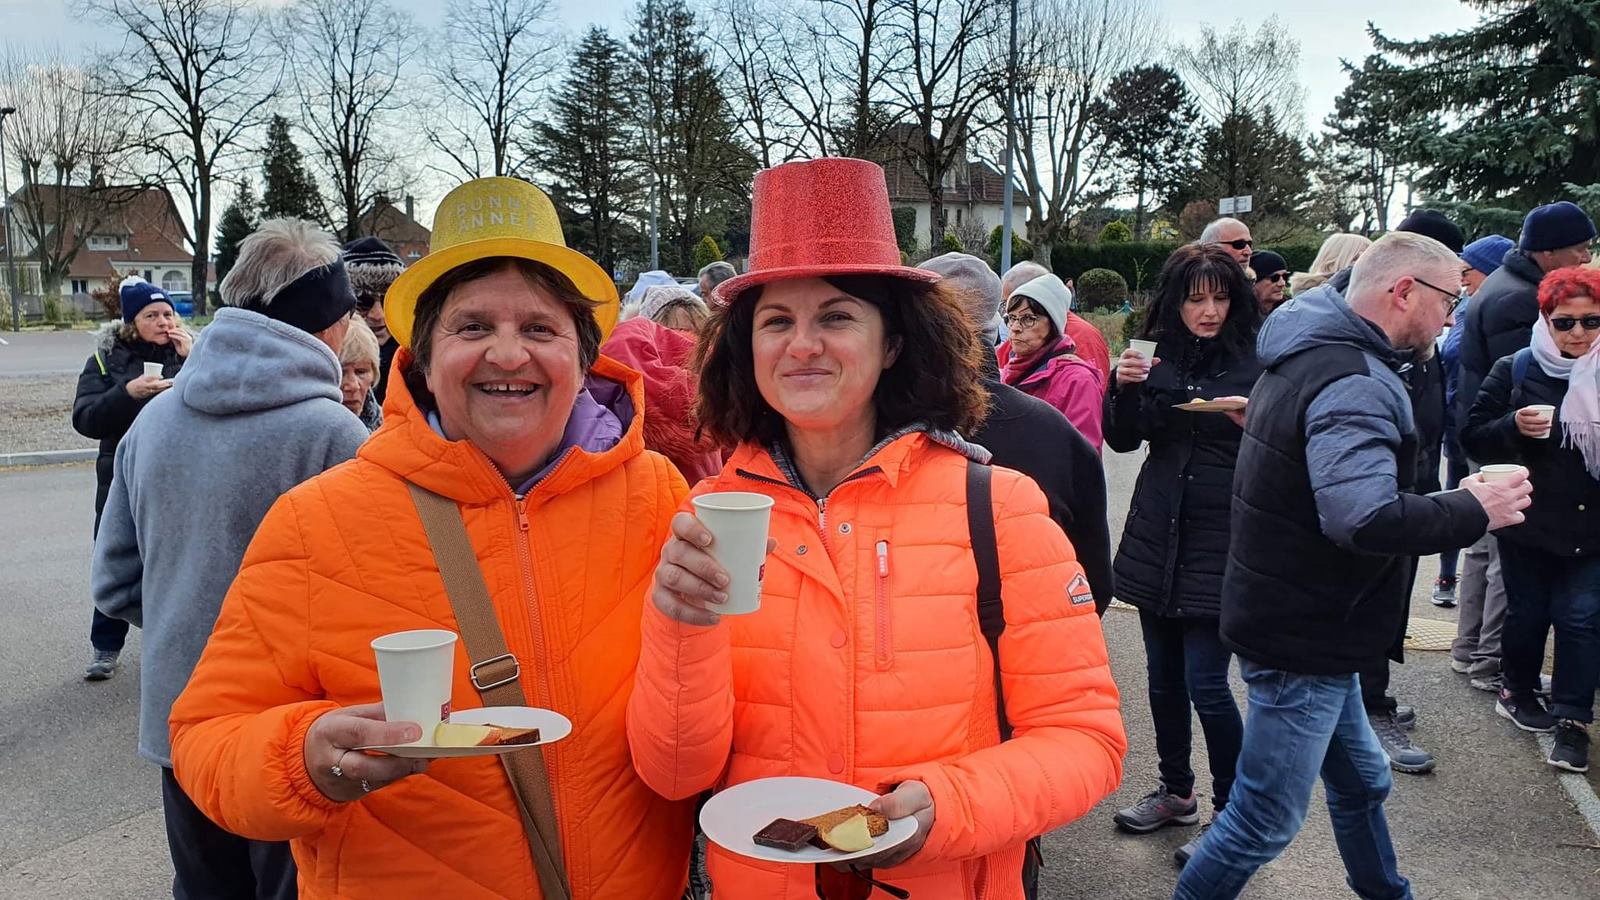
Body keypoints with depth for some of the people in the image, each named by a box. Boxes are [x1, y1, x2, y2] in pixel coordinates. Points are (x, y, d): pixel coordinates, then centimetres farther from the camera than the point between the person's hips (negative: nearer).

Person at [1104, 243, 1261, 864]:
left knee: (1205, 684, -5)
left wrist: (1255, 424, -23)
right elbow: (1123, 440, 7)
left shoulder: (1256, 361, -5)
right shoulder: (1159, 354, 6)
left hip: (1220, 540, -4)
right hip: (1156, 533, 5)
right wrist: (1124, 387, -11)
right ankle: (1175, 791, 32)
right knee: (1163, 675, 14)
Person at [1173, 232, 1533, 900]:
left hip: (1305, 626, 11)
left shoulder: (1310, 357, 10)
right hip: (1301, 640, -11)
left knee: (1361, 783, 28)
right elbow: (1365, 518, -37)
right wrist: (1475, 511, -21)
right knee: (1264, 822, 1)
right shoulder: (1355, 383, -24)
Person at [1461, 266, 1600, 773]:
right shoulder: (1516, 370, -2)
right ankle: (1518, 692, 33)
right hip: (1528, 522, 0)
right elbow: (1474, 440, -3)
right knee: (1528, 613, 12)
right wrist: (1513, 427, -22)